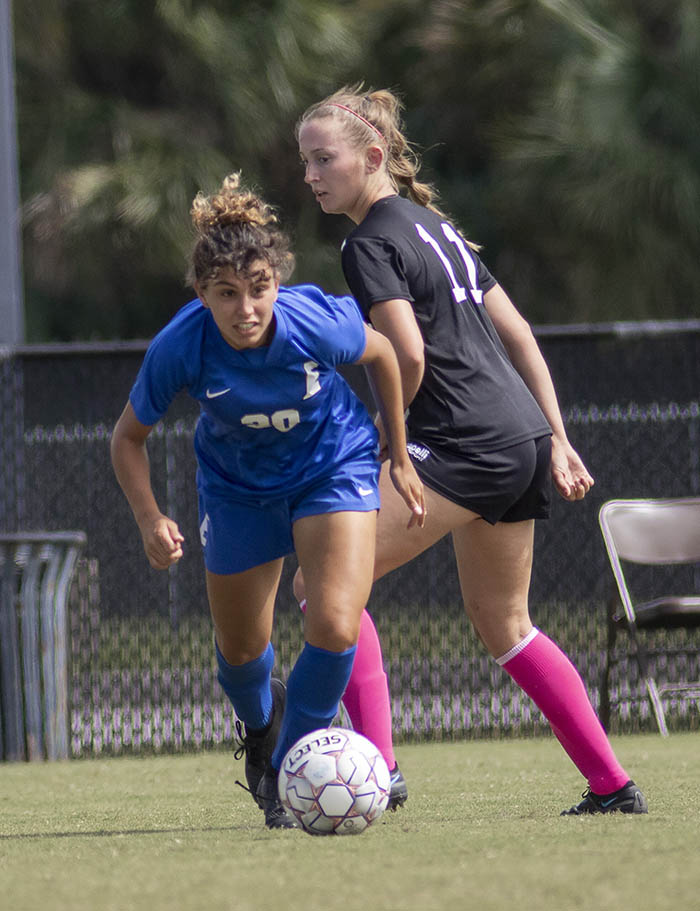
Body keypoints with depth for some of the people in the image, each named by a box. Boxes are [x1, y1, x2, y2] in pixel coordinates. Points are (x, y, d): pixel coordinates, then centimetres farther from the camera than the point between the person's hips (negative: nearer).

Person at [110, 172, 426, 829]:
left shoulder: (317, 323, -32)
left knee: (335, 628, -20)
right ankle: (263, 720, 52)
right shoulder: (180, 349, -32)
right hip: (238, 486, 1)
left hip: (334, 466, -1)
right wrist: (149, 519, -26)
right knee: (240, 652, 14)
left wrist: (399, 458, 2)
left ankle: (290, 771, 3)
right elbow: (128, 436, -13)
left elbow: (381, 354, -7)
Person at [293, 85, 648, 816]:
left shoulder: (371, 243, -7)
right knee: (502, 625, 21)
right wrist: (556, 442, 21)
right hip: (523, 437, 10)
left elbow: (409, 355, -18)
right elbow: (517, 335, 21)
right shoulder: (432, 224, 21)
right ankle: (612, 786, 20)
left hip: (466, 443, -10)